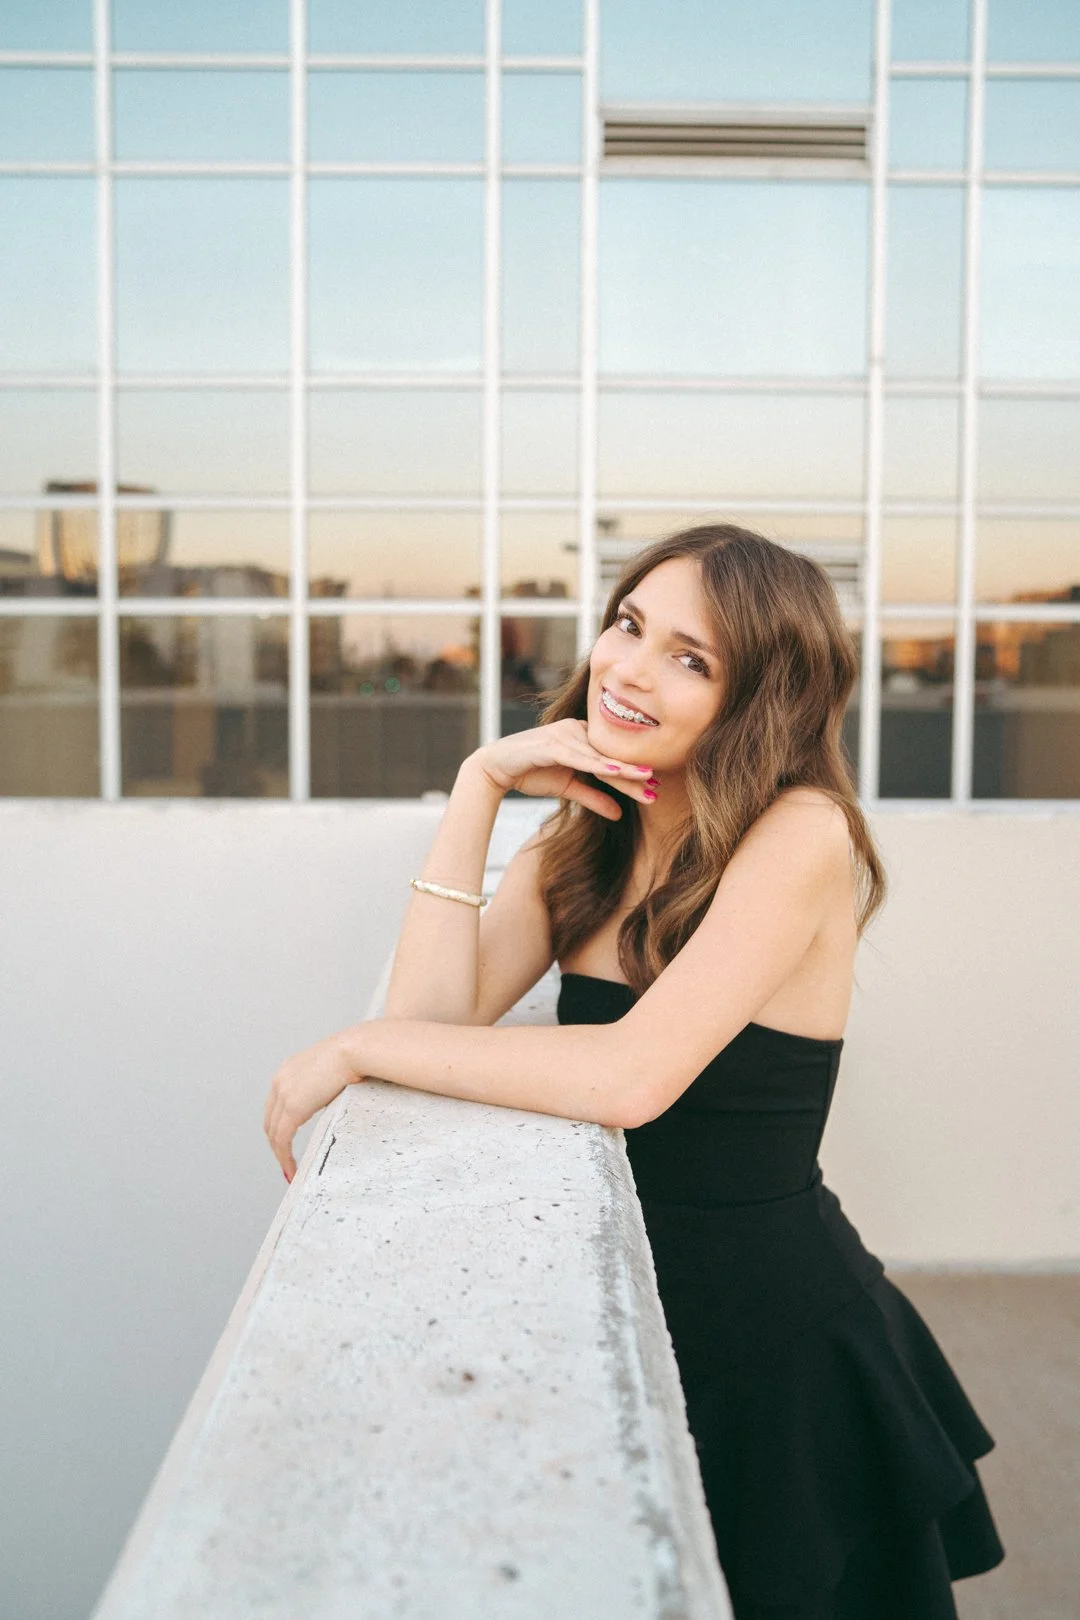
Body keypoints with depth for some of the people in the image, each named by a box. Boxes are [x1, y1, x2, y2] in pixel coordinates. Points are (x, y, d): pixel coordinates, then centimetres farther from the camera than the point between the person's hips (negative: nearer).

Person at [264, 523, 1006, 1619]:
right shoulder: (587, 837, 1)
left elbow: (631, 1078, -31)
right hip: (622, 1303, 6)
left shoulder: (800, 835, -20)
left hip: (772, 1332, -6)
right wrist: (477, 788, -15)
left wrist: (353, 1049, -24)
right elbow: (435, 1013, -11)